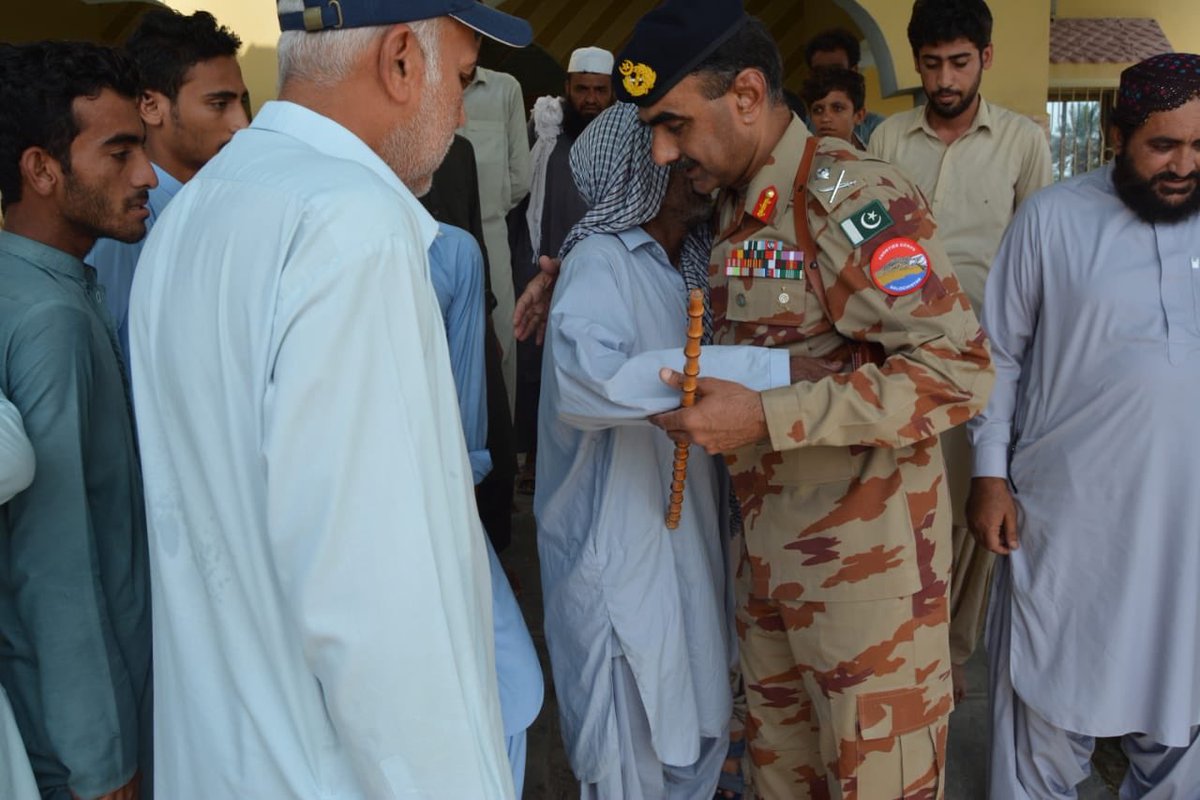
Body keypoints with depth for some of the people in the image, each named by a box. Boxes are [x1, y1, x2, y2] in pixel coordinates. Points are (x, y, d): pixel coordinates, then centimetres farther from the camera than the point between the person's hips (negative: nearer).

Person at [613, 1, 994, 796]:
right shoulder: (733, 212, 10)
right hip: (769, 546, 8)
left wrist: (766, 418, -25)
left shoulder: (851, 197, -16)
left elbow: (957, 368, -22)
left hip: (865, 554, -7)